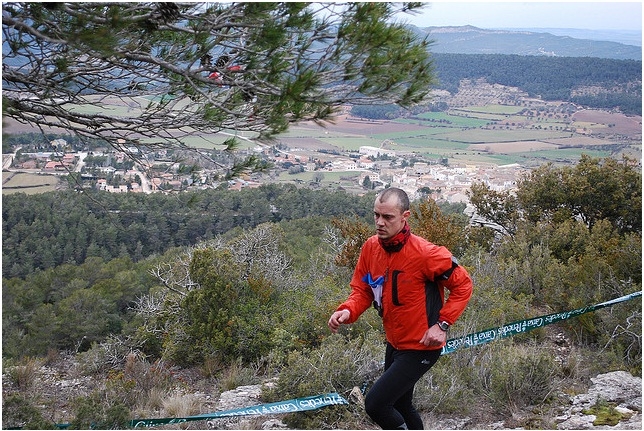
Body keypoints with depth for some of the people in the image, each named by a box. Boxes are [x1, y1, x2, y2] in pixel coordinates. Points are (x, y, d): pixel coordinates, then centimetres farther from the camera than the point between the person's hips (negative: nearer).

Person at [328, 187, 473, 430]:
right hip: (394, 344, 7)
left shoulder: (425, 253, -24)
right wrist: (347, 311, -17)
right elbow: (362, 290, 3)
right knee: (400, 407, 23)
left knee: (375, 404, -14)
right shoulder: (371, 248, -5)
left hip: (421, 348, -7)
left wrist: (442, 324, -20)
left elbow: (463, 285, -13)